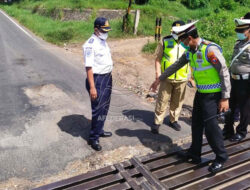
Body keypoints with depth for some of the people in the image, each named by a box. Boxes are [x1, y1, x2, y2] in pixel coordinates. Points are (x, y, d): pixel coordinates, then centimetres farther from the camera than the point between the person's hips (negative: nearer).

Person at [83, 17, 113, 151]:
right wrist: (92, 87, -25)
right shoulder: (91, 44, -18)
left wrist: (108, 78, 18)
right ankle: (93, 138, 14)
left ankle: (99, 130, 36)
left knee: (104, 107, 19)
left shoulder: (103, 41, 10)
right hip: (97, 79, -9)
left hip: (107, 78, 9)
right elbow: (89, 67, -22)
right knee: (98, 109, -1)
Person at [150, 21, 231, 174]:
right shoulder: (191, 51, 5)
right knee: (196, 123, 13)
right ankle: (194, 154, 28)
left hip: (213, 94, -8)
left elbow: (224, 73, -20)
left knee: (210, 125, -5)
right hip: (201, 92, 8)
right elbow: (176, 65, 17)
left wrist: (225, 98, -20)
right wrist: (160, 79, 21)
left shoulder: (210, 49, -21)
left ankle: (221, 158, 15)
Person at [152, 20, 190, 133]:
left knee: (177, 102, 15)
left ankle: (173, 120, 33)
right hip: (166, 78, -2)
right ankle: (157, 122, 14)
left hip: (182, 79, 2)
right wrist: (158, 72, -11)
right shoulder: (165, 42, -1)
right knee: (162, 101, 2)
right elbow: (158, 58, 1)